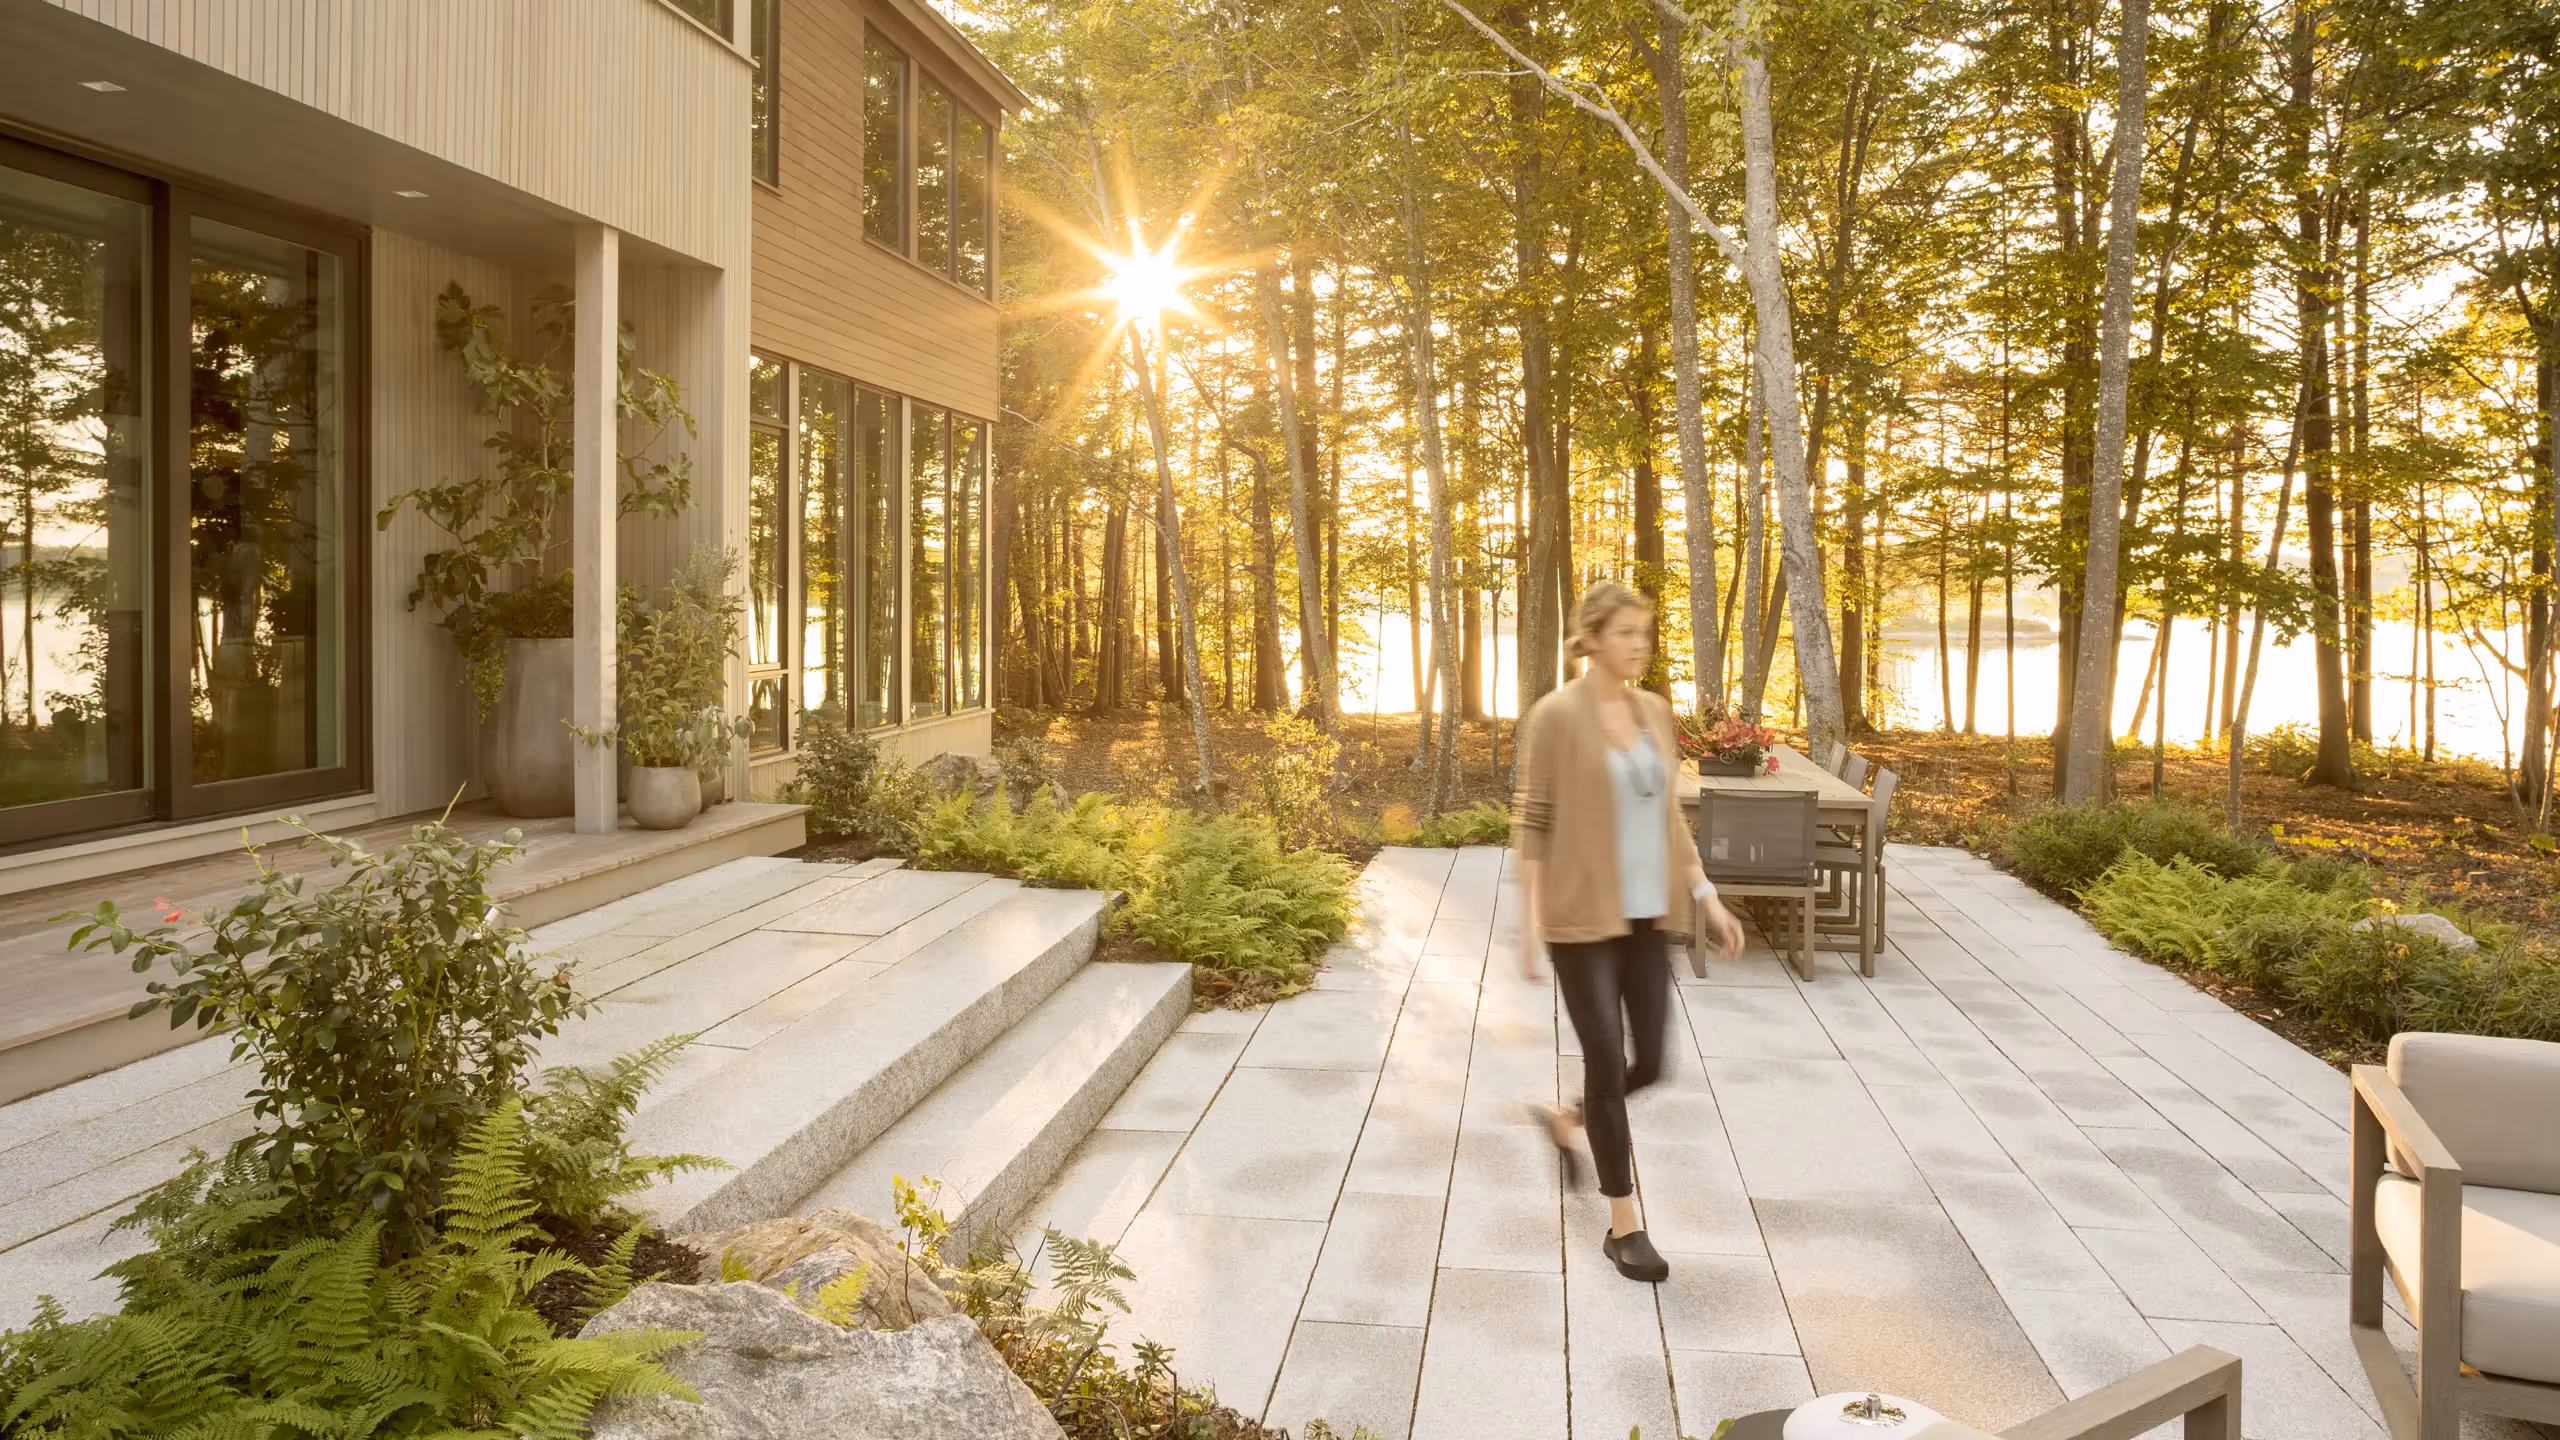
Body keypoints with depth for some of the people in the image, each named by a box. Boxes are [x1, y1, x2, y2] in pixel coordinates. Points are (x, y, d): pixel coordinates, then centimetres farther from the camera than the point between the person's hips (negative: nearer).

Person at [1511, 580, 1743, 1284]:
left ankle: (1566, 1121, 40)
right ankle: (1623, 1226, 13)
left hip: (1644, 913, 7)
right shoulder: (1553, 715, -11)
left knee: (1649, 1064, 9)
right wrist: (1530, 918, -14)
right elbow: (1531, 821, -9)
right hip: (1581, 915, -6)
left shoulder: (1655, 711, 9)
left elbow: (1667, 815, 14)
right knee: (1608, 1065, -2)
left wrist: (1704, 896, 9)